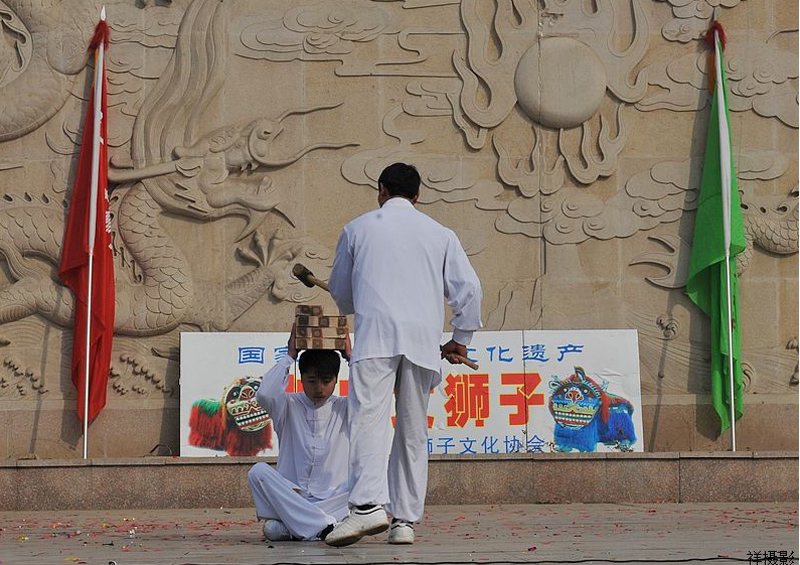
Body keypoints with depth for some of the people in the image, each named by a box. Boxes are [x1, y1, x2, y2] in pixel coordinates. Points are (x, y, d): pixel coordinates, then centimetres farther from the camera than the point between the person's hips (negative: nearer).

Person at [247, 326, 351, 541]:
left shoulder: (344, 409, 9)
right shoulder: (290, 406, 7)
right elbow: (264, 394, -16)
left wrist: (350, 356, -5)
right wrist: (289, 357, -5)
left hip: (332, 498, 1)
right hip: (290, 496, 0)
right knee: (258, 471, -27)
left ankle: (288, 526, -29)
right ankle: (325, 525, -34)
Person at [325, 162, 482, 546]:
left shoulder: (359, 228, 15)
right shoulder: (440, 234, 18)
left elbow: (340, 290, 24)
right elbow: (468, 287, 11)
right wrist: (461, 339, 22)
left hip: (375, 334, -3)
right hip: (423, 340, 3)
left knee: (368, 417, -15)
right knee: (413, 431, 9)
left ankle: (368, 504, -34)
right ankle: (405, 519, 7)